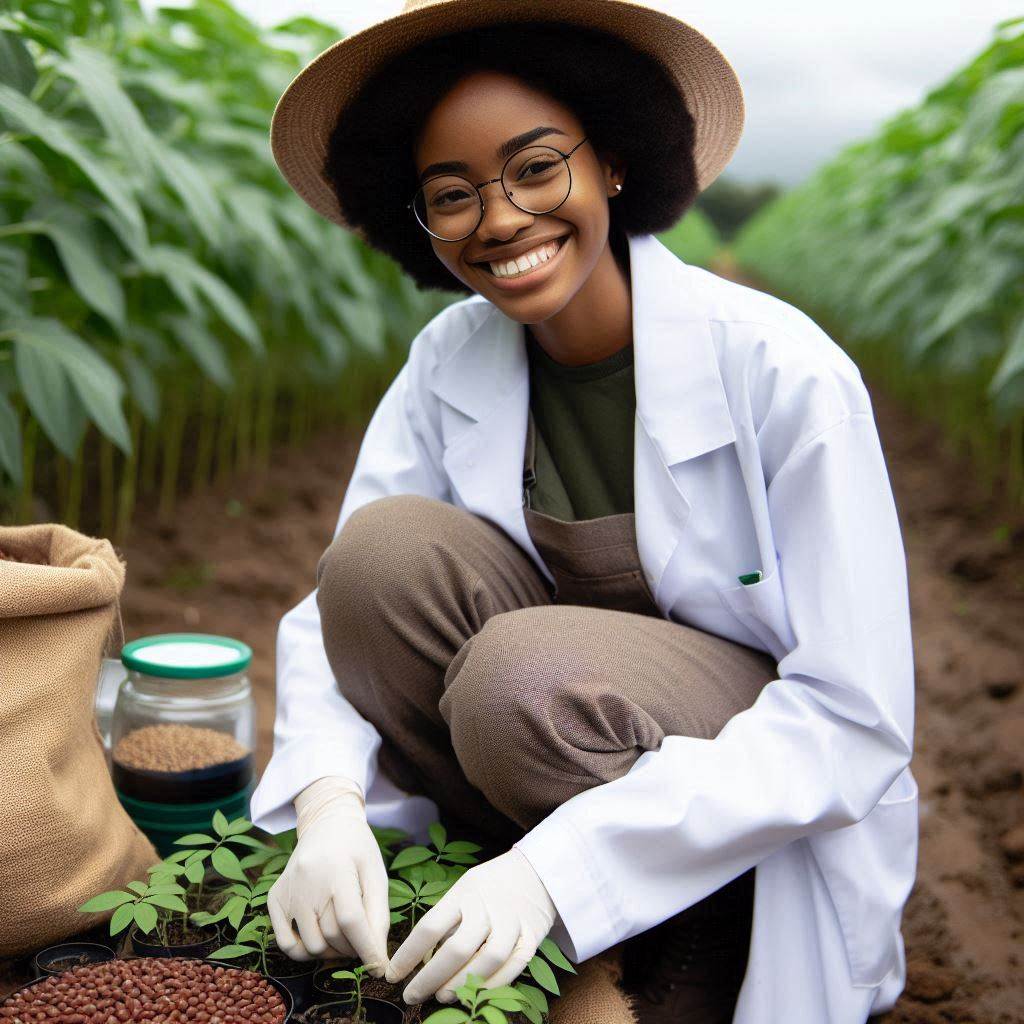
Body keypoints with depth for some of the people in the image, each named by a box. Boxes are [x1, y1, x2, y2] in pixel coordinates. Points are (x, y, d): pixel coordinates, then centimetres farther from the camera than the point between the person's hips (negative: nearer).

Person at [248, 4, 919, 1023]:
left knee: (526, 673, -33)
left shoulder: (787, 374, -21)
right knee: (383, 547, -20)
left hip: (779, 821, -4)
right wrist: (329, 806, -29)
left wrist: (559, 867, -31)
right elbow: (336, 609, -8)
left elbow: (855, 722, -23)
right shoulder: (449, 362, -6)